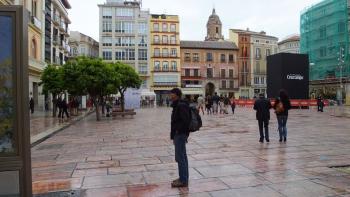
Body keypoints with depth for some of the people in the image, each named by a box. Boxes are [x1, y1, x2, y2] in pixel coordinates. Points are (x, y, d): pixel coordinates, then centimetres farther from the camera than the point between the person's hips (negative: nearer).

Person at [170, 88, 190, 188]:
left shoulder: (181, 105, -17)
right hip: (179, 134, 11)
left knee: (180, 158, -5)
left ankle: (183, 181, 4)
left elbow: (185, 120, -26)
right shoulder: (178, 105, 15)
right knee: (182, 157, 16)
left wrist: (178, 130, -17)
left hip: (180, 134, -11)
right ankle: (183, 178, 26)